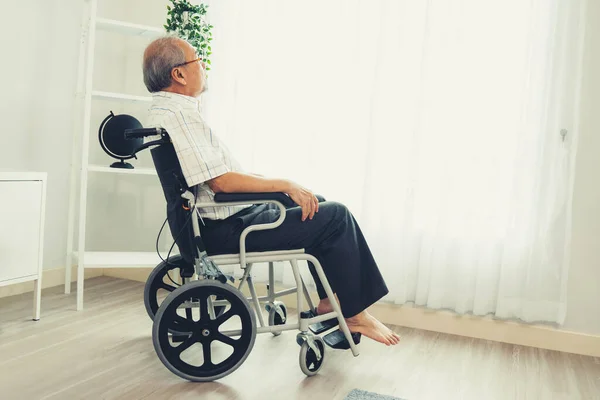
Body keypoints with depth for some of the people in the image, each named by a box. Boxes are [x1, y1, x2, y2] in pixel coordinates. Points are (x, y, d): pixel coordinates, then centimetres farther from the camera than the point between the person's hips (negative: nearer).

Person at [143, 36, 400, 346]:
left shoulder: (166, 109, 13)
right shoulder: (175, 115, -21)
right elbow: (220, 181, -26)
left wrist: (261, 179, 12)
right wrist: (285, 185, -18)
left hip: (221, 218, 11)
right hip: (226, 230, -11)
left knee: (317, 204, 19)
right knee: (336, 216, -9)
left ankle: (328, 300, 19)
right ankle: (354, 314, 4)